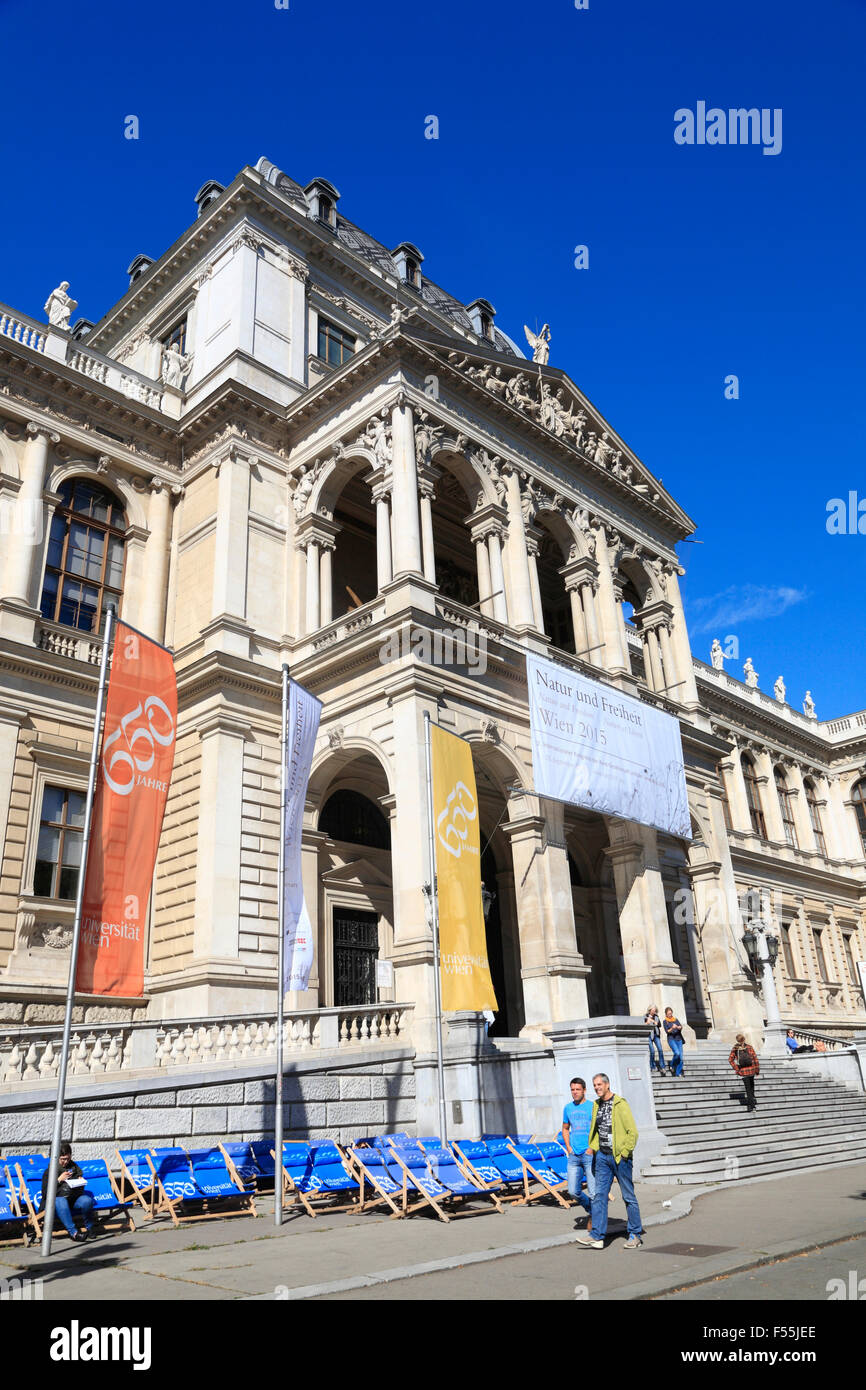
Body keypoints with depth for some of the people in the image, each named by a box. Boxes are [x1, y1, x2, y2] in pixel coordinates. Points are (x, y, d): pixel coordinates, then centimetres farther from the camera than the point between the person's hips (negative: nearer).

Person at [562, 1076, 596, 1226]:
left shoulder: (592, 1107, -4)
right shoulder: (568, 1108, 11)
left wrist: (593, 1147, -12)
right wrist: (568, 1147, 9)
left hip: (589, 1155, -5)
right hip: (574, 1156, 5)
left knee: (593, 1192, -4)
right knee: (574, 1191, 4)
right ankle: (592, 1211, 29)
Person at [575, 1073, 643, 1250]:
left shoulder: (620, 1104, -12)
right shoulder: (596, 1105, 10)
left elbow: (633, 1132, -13)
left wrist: (624, 1153, -13)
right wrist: (593, 1148, 13)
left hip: (620, 1157, -6)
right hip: (602, 1156, 6)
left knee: (628, 1197, 5)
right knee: (599, 1195, 1)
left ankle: (635, 1235, 17)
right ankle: (597, 1235, 2)